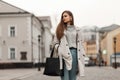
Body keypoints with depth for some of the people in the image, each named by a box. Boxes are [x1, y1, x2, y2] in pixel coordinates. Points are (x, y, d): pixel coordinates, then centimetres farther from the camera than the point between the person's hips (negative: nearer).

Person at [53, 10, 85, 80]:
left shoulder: (77, 30, 12)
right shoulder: (60, 29, 12)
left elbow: (80, 44, 10)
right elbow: (55, 42, 10)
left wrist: (82, 56, 2)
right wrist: (59, 49, -8)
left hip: (74, 52, 1)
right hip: (64, 54, -1)